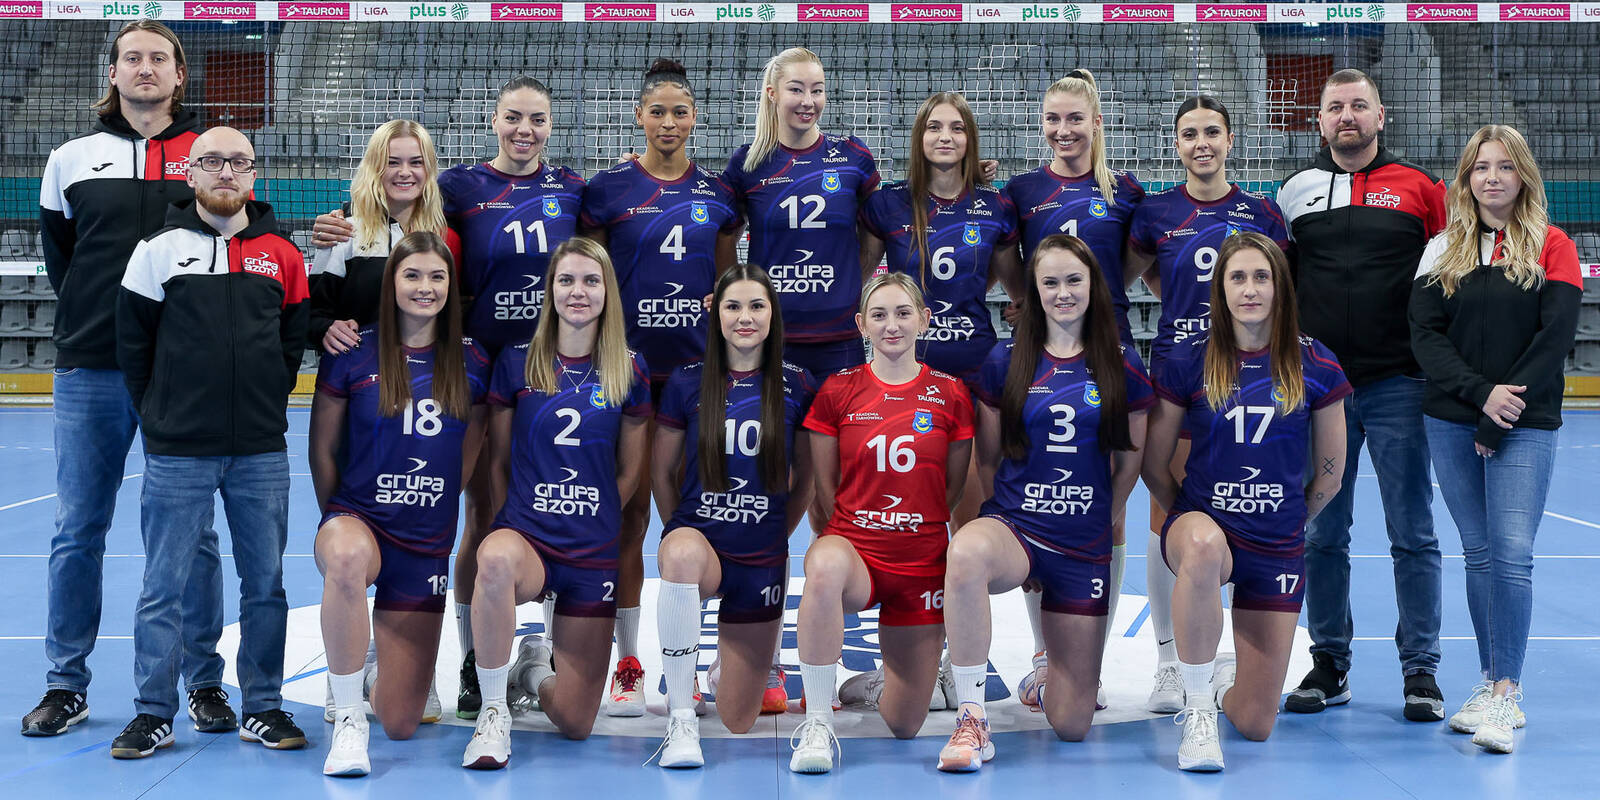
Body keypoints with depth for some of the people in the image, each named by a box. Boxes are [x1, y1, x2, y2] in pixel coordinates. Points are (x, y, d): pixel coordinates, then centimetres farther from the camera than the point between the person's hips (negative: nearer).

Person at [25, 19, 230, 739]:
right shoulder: (72, 160, 11)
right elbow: (59, 258, 18)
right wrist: (89, 321, 9)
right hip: (91, 371, 1)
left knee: (191, 533, 2)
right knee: (78, 531, 5)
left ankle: (204, 683, 12)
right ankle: (66, 685, 15)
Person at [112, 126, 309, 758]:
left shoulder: (282, 256, 7)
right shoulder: (159, 252, 2)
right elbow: (132, 343, 5)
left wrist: (265, 406, 8)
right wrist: (162, 415, 3)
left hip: (262, 451, 2)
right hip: (177, 452, -2)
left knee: (265, 583, 6)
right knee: (163, 586, 2)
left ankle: (262, 707, 17)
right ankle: (154, 712, 11)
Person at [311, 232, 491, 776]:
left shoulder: (471, 364, 2)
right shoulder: (353, 355, -4)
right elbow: (322, 449, 4)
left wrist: (432, 503, 9)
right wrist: (338, 522, 3)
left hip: (428, 543, 3)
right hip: (357, 519, -2)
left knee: (401, 724, 2)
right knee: (349, 557, -45)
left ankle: (377, 668, 42)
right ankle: (348, 719, -26)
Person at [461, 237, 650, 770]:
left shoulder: (630, 372, 3)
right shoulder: (516, 363, 1)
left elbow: (629, 471, 9)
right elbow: (498, 461, 8)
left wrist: (597, 524, 3)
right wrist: (514, 520, 0)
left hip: (595, 555, 2)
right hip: (526, 534, -1)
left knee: (575, 725, -2)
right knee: (497, 559, -43)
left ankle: (536, 665, 35)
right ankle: (494, 712, -23)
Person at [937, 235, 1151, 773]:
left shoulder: (1123, 367, 2)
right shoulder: (1005, 362, 0)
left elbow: (1130, 460, 12)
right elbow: (987, 459, 8)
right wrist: (1014, 511, 4)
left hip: (1085, 547, 1)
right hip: (1013, 526, -1)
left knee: (1071, 725, 1)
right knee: (967, 552, -43)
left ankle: (1048, 658, 39)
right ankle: (972, 719, -31)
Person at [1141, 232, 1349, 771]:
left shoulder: (1316, 367, -2)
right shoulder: (1187, 363, -4)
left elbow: (1330, 473, 8)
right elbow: (1154, 466, 4)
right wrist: (1191, 520, 8)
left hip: (1279, 548, 2)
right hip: (1201, 521, -1)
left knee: (1255, 726, -1)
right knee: (1204, 545, -44)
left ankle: (1223, 680, 39)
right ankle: (1197, 709, -25)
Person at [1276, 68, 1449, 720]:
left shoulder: (1419, 189, 4)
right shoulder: (1296, 192, 8)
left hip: (1398, 385, -2)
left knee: (1412, 535, 0)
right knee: (1321, 536, 6)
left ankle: (1420, 670, 9)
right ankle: (1329, 664, 17)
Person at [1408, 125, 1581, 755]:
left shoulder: (1551, 246, 2)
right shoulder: (1443, 249, 9)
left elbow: (1555, 336, -6)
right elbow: (1425, 333, 1)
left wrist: (1500, 421, -11)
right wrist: (1481, 393, -13)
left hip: (1525, 424, -3)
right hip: (1451, 421, 3)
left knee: (1512, 553, -13)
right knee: (1478, 554, 6)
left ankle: (1504, 696, -10)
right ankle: (1494, 684, 14)